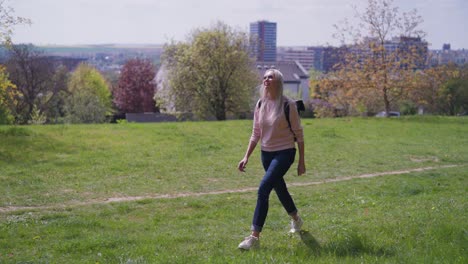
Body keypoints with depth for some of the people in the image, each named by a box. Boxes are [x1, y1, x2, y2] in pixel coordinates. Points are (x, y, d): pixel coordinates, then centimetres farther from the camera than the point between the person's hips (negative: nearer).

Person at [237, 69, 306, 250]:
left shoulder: (288, 105, -12)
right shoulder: (260, 105, 3)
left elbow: (298, 134, -7)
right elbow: (256, 134, 9)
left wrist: (301, 161, -5)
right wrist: (246, 157, 3)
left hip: (284, 153, -6)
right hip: (266, 153, 6)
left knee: (263, 189, -20)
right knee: (280, 190, 20)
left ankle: (254, 237, -18)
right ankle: (296, 220, 48)